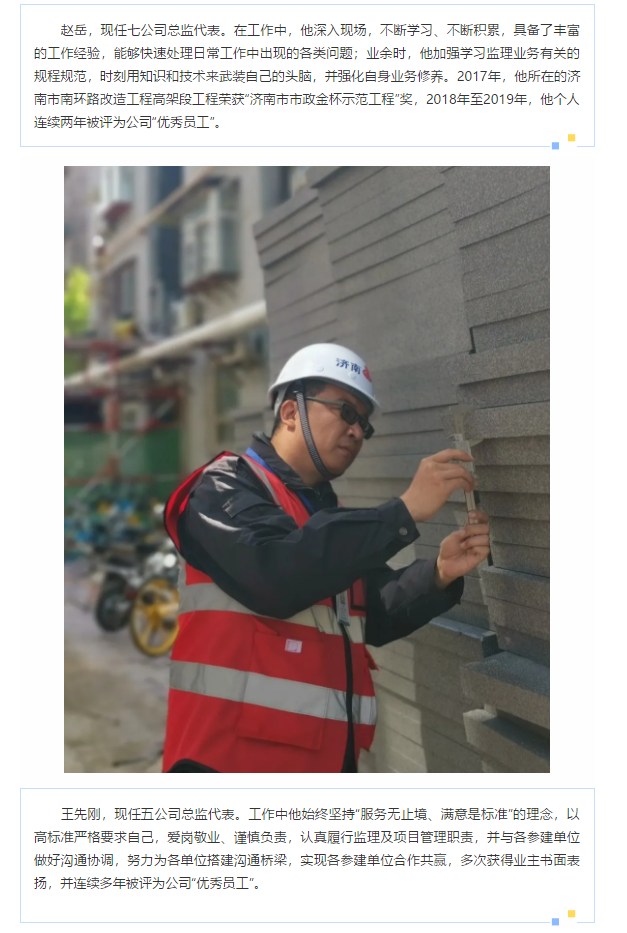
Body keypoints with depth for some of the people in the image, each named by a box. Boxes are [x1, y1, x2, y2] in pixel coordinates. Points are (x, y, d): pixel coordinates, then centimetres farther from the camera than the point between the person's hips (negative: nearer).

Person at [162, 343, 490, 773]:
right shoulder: (226, 487, -6)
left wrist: (439, 575, -8)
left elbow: (377, 617, 11)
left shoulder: (332, 517, 17)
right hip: (234, 752, -7)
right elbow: (275, 574, -24)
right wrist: (406, 511, -22)